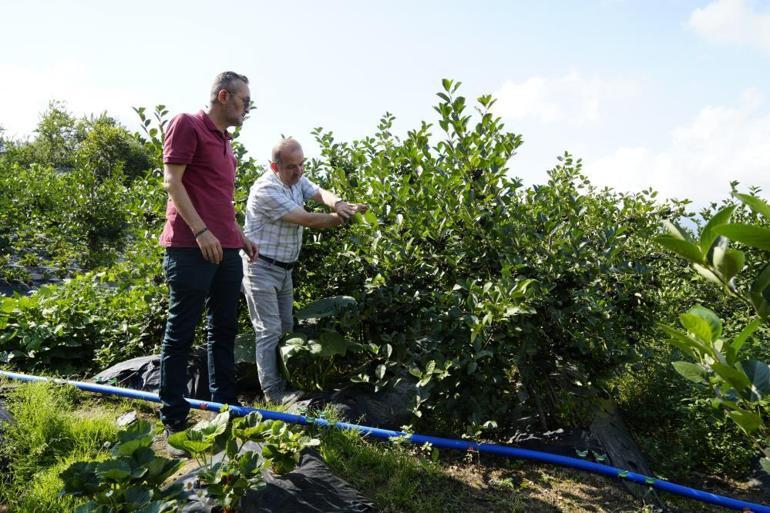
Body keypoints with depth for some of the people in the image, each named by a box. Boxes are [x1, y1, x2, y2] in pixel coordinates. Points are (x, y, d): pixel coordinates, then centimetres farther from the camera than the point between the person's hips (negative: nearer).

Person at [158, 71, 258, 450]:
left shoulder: (224, 142, 22)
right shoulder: (187, 125, -2)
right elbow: (172, 181, -11)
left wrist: (240, 235, 21)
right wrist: (201, 230, -19)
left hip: (226, 249, 9)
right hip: (192, 248, -9)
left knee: (223, 331, 13)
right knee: (181, 333, -1)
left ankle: (225, 408, 23)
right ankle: (174, 419, 8)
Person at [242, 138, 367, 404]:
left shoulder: (297, 179, 4)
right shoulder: (266, 190, -22)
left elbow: (320, 192, -10)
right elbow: (306, 219, -25)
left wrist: (338, 203, -34)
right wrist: (345, 217, -20)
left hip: (285, 268, 9)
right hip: (261, 268, -9)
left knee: (286, 327, 13)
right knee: (270, 330, -7)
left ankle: (285, 379, 23)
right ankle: (272, 390, 0)